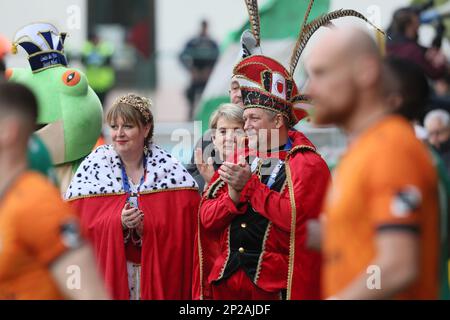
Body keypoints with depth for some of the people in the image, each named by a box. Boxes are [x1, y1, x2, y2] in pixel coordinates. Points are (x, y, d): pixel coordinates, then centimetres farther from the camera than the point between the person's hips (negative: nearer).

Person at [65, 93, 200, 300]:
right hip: (108, 272, 0)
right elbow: (79, 225, -5)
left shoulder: (170, 170, -1)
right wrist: (117, 222, -20)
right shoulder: (93, 168, -1)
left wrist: (147, 228, -18)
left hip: (159, 273, 0)